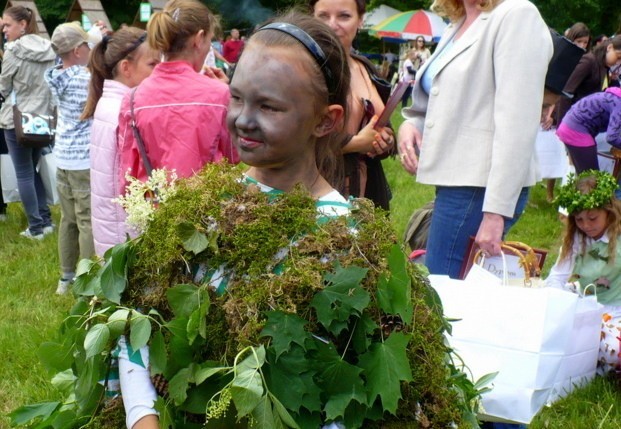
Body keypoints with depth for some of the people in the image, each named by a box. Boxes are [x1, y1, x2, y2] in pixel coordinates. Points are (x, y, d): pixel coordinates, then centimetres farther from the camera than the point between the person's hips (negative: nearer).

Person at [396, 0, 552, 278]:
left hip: (481, 189, -9)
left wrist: (496, 211, -21)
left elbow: (517, 123, -17)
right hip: (454, 181, 9)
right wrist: (410, 123, 4)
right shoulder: (458, 26, 17)